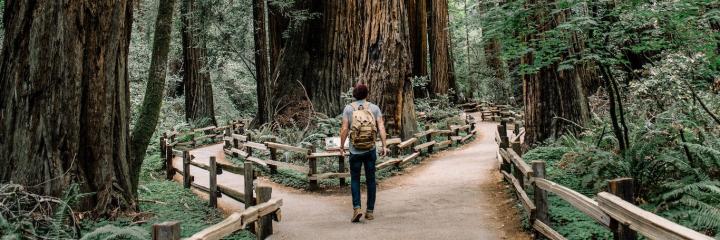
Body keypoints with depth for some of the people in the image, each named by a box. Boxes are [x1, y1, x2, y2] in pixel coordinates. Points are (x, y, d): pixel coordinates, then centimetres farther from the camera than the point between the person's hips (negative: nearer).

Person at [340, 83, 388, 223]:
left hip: (355, 151, -1)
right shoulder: (374, 108, 3)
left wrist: (342, 146, 4)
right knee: (371, 180, 11)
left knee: (355, 179, 11)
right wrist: (384, 146, -4)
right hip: (371, 150, 1)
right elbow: (381, 127, -5)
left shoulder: (348, 108, -1)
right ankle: (370, 211, 15)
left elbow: (344, 129, -6)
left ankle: (357, 208, -6)